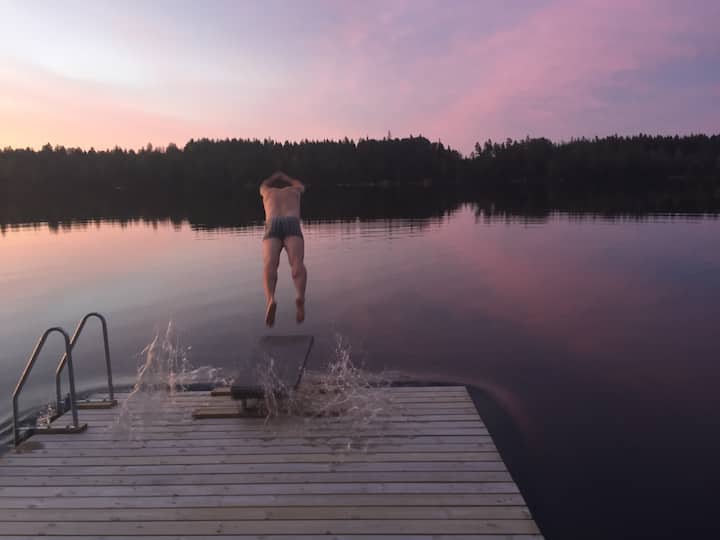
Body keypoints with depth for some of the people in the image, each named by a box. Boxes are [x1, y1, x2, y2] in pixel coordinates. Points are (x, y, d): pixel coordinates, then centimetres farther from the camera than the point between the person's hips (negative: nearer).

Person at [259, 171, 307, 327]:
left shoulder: (268, 191, 38)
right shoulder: (293, 190, 38)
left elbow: (263, 185, 65)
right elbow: (301, 186, 64)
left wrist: (275, 176, 84)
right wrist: (285, 177, 81)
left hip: (272, 227, 0)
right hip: (292, 225, 0)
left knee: (270, 265, -22)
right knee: (297, 264, -22)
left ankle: (271, 300, -51)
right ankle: (300, 297, -52)